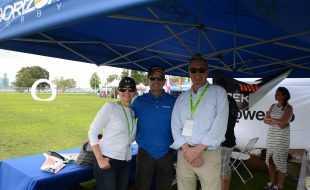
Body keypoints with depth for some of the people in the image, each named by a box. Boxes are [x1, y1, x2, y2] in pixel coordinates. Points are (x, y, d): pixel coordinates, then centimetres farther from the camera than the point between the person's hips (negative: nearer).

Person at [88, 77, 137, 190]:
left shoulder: (132, 112, 9)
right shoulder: (110, 107, -9)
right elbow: (92, 132, -12)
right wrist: (100, 159, -16)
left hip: (125, 162, 6)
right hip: (107, 160, -6)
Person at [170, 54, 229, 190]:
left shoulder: (218, 92, 1)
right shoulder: (182, 97, 12)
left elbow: (220, 125, -9)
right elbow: (175, 126, 5)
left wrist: (198, 149, -13)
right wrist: (187, 149, -11)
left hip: (209, 153, -3)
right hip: (184, 153, 3)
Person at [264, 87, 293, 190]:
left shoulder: (288, 108, -7)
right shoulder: (273, 106, 11)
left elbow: (283, 123, -18)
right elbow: (265, 120, 5)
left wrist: (270, 119, -5)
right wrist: (277, 122, -11)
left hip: (281, 137, -6)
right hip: (271, 136, 6)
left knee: (280, 160, -1)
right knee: (270, 159, 9)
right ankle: (271, 182, 23)